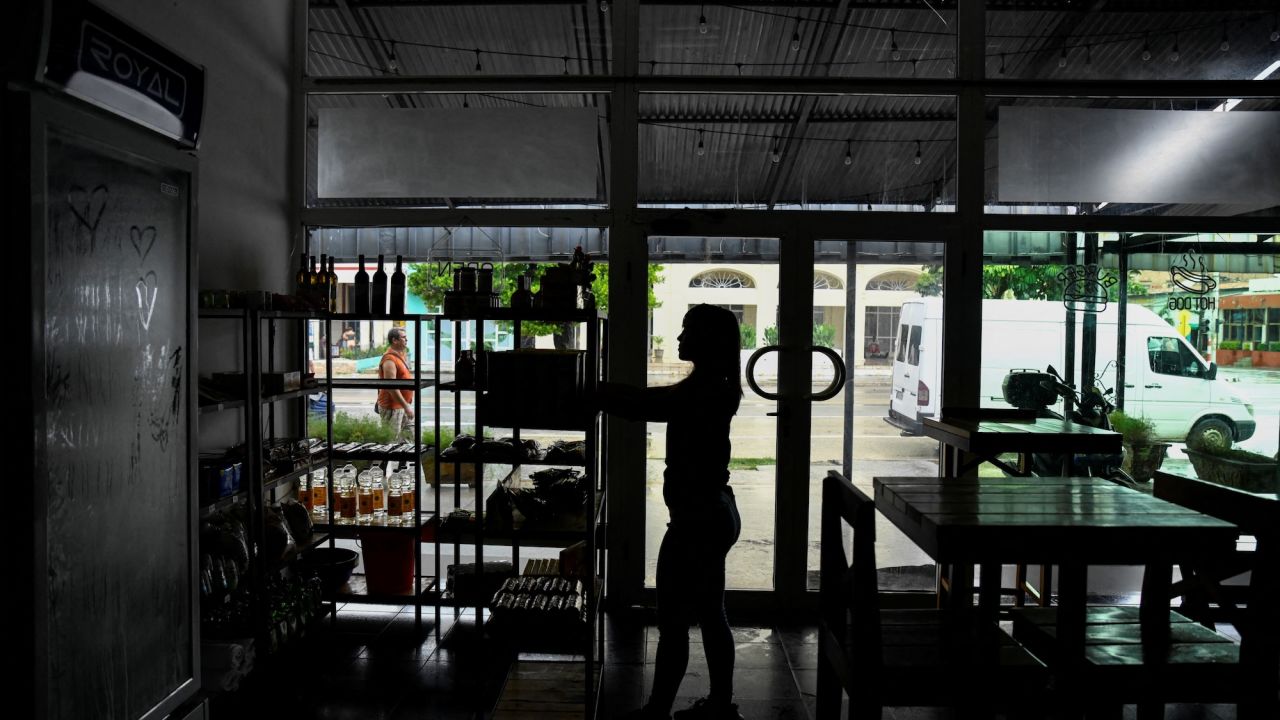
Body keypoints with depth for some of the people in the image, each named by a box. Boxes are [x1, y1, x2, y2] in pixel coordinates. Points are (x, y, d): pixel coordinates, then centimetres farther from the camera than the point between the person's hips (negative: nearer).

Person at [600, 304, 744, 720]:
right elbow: (653, 400, 14)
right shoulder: (714, 389, 9)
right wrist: (602, 390, 11)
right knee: (710, 616, 19)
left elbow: (639, 405, -22)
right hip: (716, 513, 10)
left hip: (698, 518, -10)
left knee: (673, 622, 3)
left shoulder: (701, 391, -20)